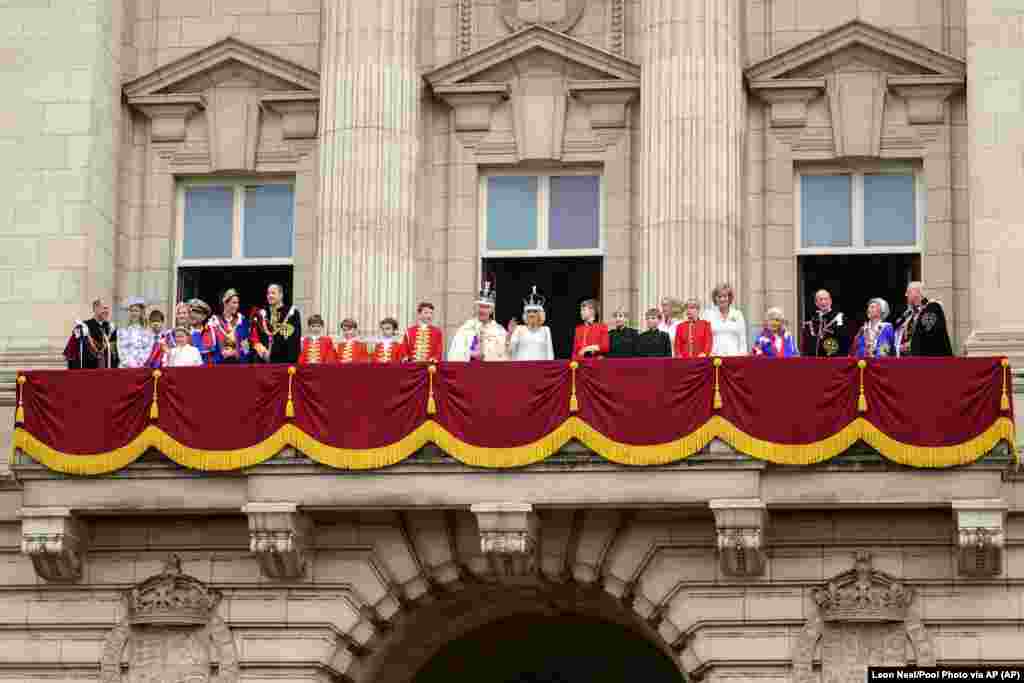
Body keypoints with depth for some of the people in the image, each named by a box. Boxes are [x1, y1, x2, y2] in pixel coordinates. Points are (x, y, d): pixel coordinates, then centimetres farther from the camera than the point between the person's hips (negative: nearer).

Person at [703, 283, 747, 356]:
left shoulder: (738, 315, 11)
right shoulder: (708, 314, 7)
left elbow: (742, 338, 12)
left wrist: (742, 355, 2)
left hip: (734, 355, 1)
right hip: (714, 356, -1)